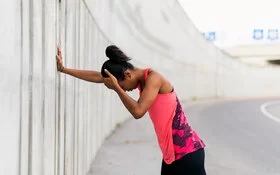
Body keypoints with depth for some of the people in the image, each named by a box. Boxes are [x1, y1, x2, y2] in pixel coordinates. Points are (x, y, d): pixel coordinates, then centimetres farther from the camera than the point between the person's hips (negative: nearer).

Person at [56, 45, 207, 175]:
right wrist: (63, 69, 16)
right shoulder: (139, 79, 8)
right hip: (170, 153, 9)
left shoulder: (153, 78, -17)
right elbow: (98, 77, 14)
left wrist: (117, 88, -18)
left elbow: (138, 111, -27)